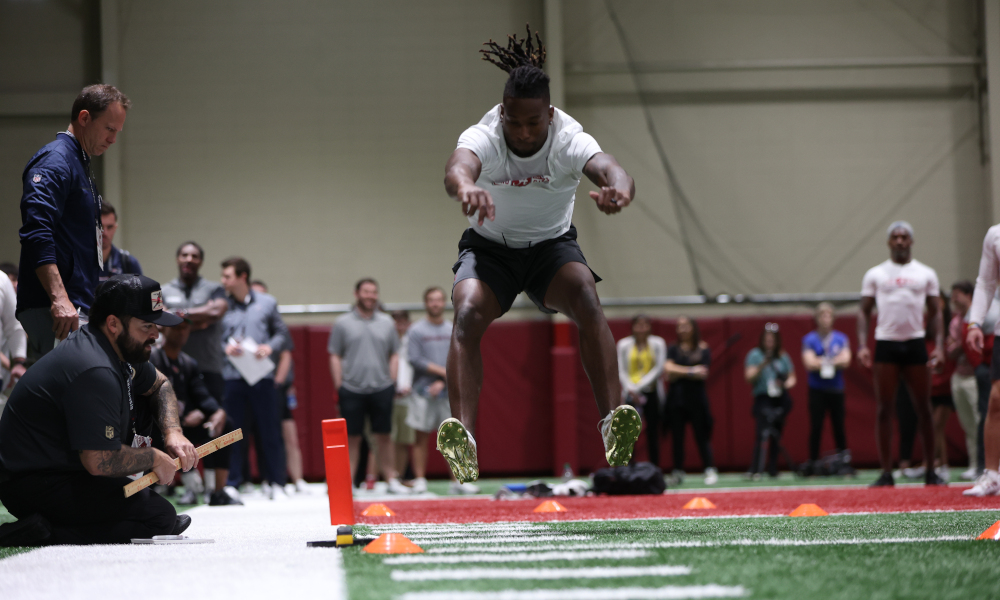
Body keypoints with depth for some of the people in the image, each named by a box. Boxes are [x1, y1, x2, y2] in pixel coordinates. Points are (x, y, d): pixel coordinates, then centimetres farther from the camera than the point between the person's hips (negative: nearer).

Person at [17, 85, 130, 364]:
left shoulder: (80, 164, 24)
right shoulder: (54, 162, -9)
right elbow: (36, 234, -22)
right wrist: (59, 299, -30)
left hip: (77, 307, 10)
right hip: (53, 309, -10)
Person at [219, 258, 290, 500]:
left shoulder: (267, 303, 7)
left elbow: (282, 334, 13)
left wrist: (270, 346, -6)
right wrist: (225, 348, -12)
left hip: (262, 377, 1)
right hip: (231, 377, 0)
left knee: (270, 432, 2)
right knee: (232, 432, 1)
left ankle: (276, 484, 10)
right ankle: (231, 484, 9)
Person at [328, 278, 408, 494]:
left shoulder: (387, 322, 11)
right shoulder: (343, 323, 4)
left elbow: (394, 354, 14)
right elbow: (335, 356, 4)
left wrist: (391, 381, 4)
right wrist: (339, 385, -3)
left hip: (381, 389, 2)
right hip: (352, 390, -2)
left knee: (384, 436, 4)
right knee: (352, 438, 0)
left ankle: (392, 480, 8)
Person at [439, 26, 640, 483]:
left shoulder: (570, 141, -23)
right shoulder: (483, 138, -24)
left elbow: (610, 170, -43)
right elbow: (457, 167, -48)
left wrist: (618, 188, -69)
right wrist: (466, 187, -74)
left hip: (553, 245, 0)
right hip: (489, 248, 0)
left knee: (587, 300, -31)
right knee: (467, 313, -29)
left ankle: (612, 422, -35)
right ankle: (463, 436, -40)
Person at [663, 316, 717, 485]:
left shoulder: (703, 349, 3)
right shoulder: (673, 349, 9)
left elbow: (703, 373, -7)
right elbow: (668, 369, -5)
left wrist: (678, 372, -7)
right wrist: (692, 371, -9)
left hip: (696, 397, -2)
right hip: (676, 398, 2)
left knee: (702, 435, -4)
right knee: (677, 437, 2)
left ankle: (710, 471, -4)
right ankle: (677, 472, 7)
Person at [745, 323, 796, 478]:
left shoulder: (783, 357, 14)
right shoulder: (755, 355, 4)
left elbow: (792, 377, 17)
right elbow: (749, 377, -4)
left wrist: (786, 384, -5)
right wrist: (763, 365, -17)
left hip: (781, 400, 4)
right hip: (763, 399, -4)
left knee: (776, 434, 6)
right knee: (763, 432, -18)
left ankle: (773, 469, 14)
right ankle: (755, 470, -22)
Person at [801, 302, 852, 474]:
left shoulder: (841, 338, 7)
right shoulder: (809, 340, 2)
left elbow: (845, 360, -6)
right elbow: (809, 363, -10)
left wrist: (822, 362, -9)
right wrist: (834, 361, -7)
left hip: (836, 389, 1)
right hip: (817, 390, -1)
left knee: (839, 425, 0)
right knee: (816, 426, -5)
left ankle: (844, 460, 9)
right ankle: (813, 462, -1)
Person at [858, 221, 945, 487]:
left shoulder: (926, 274, 9)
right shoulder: (875, 274, 8)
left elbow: (935, 312, 10)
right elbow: (865, 311, 9)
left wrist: (939, 345, -3)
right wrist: (862, 345, -4)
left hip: (916, 345, 0)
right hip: (885, 345, 0)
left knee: (923, 408, 1)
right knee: (884, 409, -3)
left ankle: (930, 472, 6)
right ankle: (886, 472, 0)